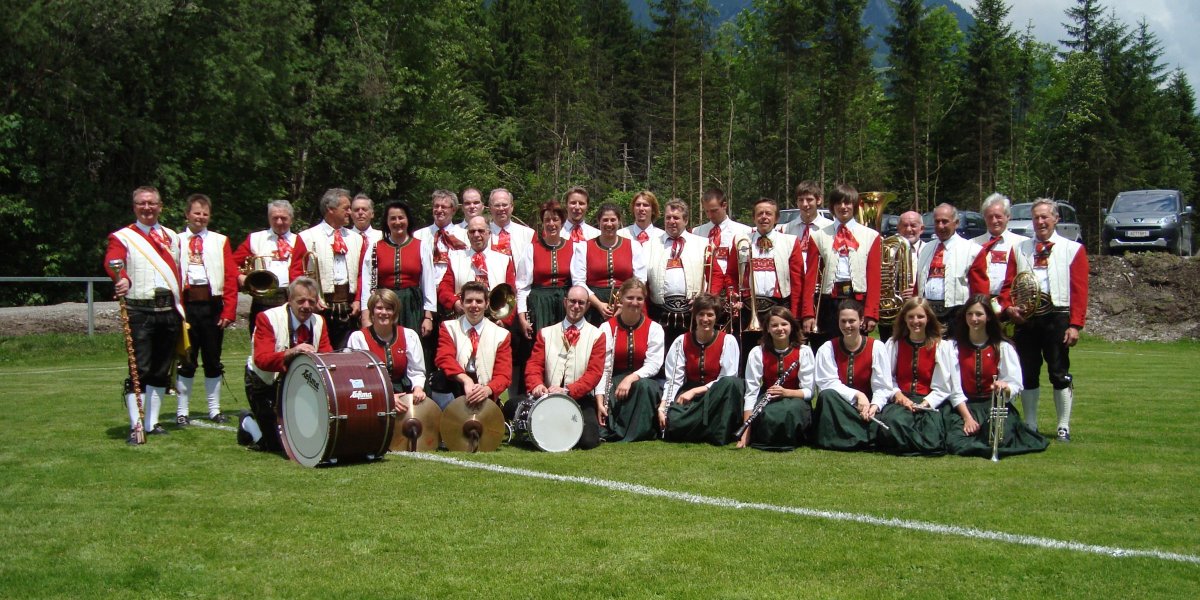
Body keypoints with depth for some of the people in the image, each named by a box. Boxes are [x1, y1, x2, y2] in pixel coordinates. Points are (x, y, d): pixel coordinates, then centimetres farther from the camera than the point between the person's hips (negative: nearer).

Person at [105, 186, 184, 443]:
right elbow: (112, 262, -17)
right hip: (140, 311, -5)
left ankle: (152, 423, 18)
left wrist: (180, 310, 10)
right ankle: (136, 426, -9)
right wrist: (123, 279, -40)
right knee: (139, 370, -10)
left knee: (161, 370, 9)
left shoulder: (172, 237, 18)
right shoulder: (122, 237, 3)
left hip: (169, 310, 5)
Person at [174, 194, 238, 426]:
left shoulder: (220, 241, 9)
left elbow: (231, 277, 4)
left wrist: (229, 310, -5)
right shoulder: (176, 241, 6)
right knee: (186, 359, 4)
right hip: (186, 304, -1)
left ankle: (214, 410, 16)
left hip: (212, 304, 1)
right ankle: (182, 411, 11)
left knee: (213, 359, 8)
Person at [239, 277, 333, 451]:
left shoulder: (319, 322, -4)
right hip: (264, 384, -5)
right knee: (276, 444, -7)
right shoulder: (268, 318, -21)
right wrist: (291, 353, -52)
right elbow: (261, 360, -33)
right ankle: (247, 423, 22)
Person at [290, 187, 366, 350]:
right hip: (321, 305, -4)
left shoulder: (356, 239, 16)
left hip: (349, 309, 4)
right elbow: (296, 273, -2)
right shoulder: (307, 238, 2)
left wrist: (358, 300, 3)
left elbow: (362, 273, 15)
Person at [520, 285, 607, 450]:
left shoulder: (596, 336, 6)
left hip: (581, 399, -1)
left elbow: (594, 373, -4)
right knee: (512, 405, -26)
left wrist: (567, 390, -20)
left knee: (588, 440, -27)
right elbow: (534, 364, 5)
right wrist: (537, 385, -19)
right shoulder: (546, 333, 14)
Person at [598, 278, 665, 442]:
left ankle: (637, 434, -28)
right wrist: (600, 400, -20)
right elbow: (602, 368, -8)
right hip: (614, 381, -1)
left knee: (643, 385, -35)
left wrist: (631, 378, -25)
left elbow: (653, 365, -7)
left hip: (643, 381, 1)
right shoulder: (607, 328, 0)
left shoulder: (654, 328, 3)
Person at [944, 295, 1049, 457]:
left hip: (995, 406, 1)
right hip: (965, 406, 0)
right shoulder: (955, 346, 3)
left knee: (998, 441, -30)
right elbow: (955, 389, -5)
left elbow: (1016, 386, -3)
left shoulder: (1003, 347, 4)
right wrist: (967, 417, -17)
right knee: (957, 443, -29)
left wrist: (1005, 387, -28)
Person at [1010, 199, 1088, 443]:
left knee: (1060, 373, 1)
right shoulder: (1020, 249, 12)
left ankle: (1064, 427, 9)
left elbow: (1080, 290, -1)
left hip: (1057, 316, -3)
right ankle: (1030, 426, 16)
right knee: (1027, 373, 7)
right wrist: (1010, 307, -8)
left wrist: (1075, 324, -9)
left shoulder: (1073, 249, 4)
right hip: (1025, 318, 3)